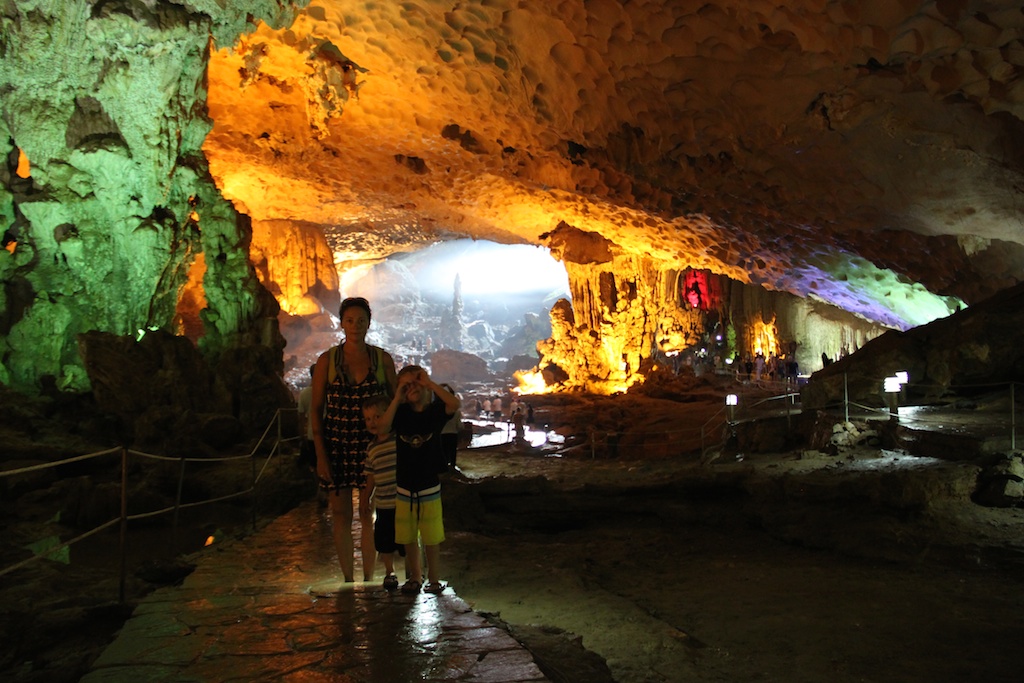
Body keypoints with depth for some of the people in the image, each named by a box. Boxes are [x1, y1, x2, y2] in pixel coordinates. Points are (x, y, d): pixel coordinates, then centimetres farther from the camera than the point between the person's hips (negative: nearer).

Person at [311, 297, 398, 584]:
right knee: (341, 514, 6)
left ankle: (368, 579, 20)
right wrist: (320, 455, -5)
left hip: (372, 445, 0)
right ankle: (348, 580, 19)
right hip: (336, 445, 0)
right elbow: (316, 408, 0)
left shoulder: (383, 359, 0)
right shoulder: (326, 360, -2)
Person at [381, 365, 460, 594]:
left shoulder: (435, 411, -4)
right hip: (404, 487, 3)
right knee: (408, 537, 13)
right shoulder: (402, 413, 1)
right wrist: (397, 397, -16)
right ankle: (415, 577, 30)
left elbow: (455, 403, -25)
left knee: (431, 537, 5)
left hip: (429, 486, -3)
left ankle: (434, 580, 20)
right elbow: (384, 424, -18)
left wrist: (430, 383, -21)